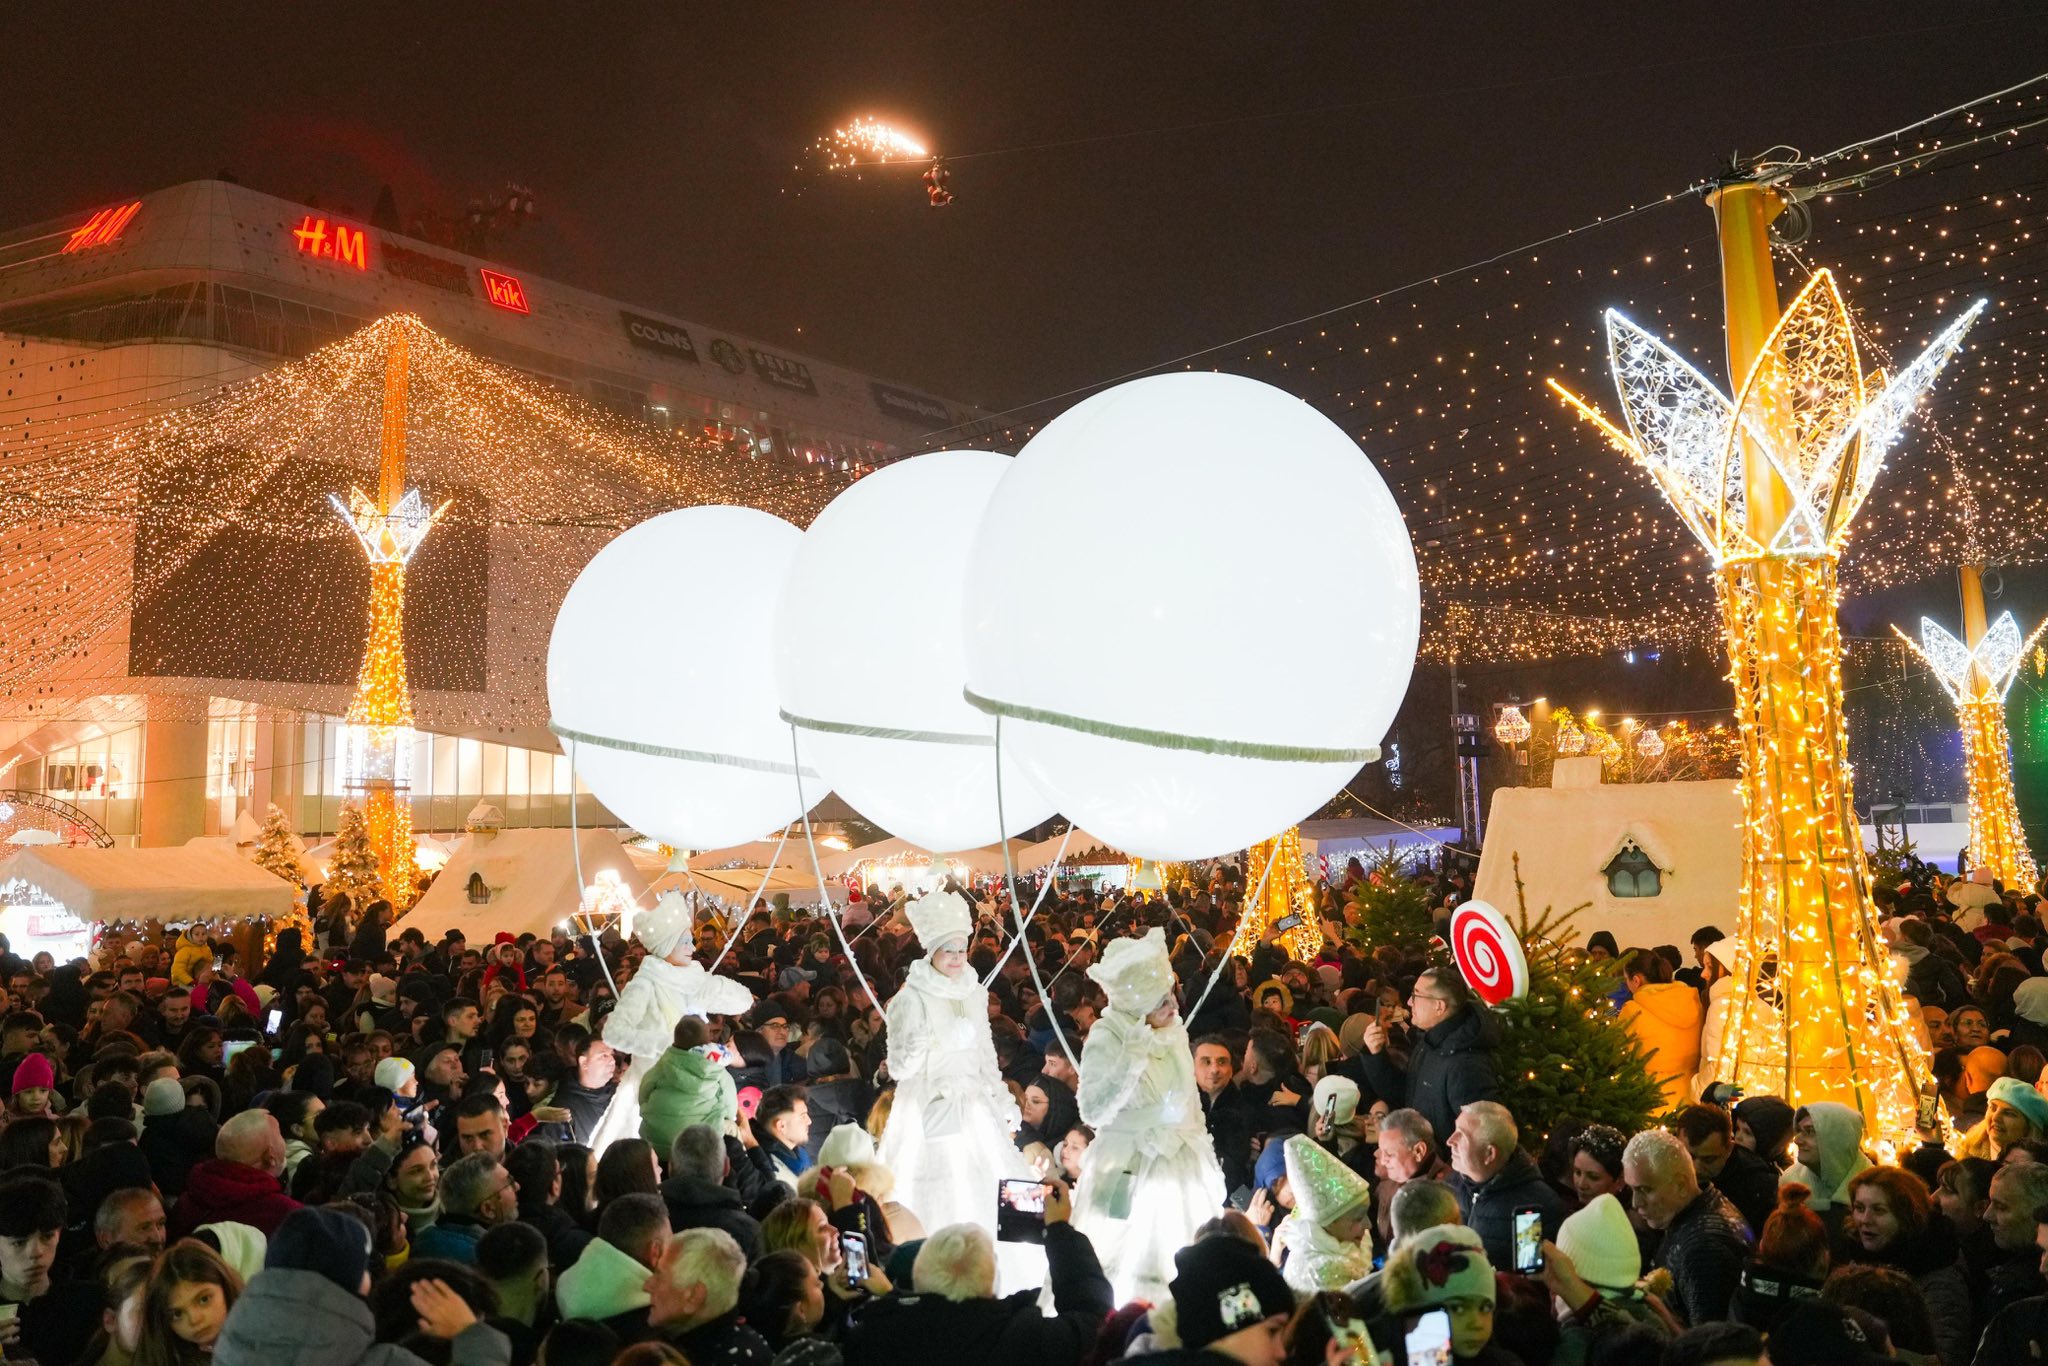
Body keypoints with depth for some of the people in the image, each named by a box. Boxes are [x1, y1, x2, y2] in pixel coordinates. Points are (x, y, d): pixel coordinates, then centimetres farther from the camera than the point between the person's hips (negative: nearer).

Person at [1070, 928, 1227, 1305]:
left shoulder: (1175, 1031, 3)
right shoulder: (1105, 1040, -15)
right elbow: (1093, 1112, -25)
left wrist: (1204, 1150, 15)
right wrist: (1131, 1059, -30)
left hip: (1180, 1161, 6)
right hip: (1129, 1169, -6)